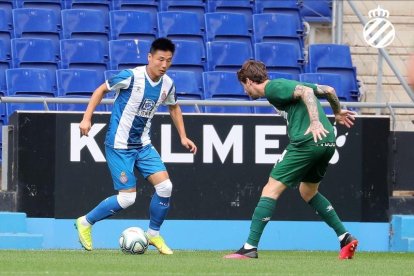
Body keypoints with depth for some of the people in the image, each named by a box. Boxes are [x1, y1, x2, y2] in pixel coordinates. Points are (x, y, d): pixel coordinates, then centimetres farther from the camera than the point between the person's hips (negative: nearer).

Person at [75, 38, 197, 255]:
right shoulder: (131, 77, -19)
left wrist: (183, 137, 15)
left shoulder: (167, 84, 0)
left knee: (165, 186, -8)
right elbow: (102, 90, -6)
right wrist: (87, 118, -12)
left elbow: (173, 107, 21)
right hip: (119, 145, -6)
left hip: (143, 145, 6)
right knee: (127, 198, -9)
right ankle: (85, 222, 12)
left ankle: (153, 234, 12)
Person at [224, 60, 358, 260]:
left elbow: (306, 91, -16)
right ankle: (345, 238, 21)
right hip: (328, 142, 9)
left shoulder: (273, 88, 0)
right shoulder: (286, 85, 25)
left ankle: (250, 247, -11)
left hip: (307, 142, -9)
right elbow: (328, 90, 29)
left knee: (270, 190, -6)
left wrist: (315, 122, -25)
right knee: (308, 192, 27)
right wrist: (337, 112, 47)